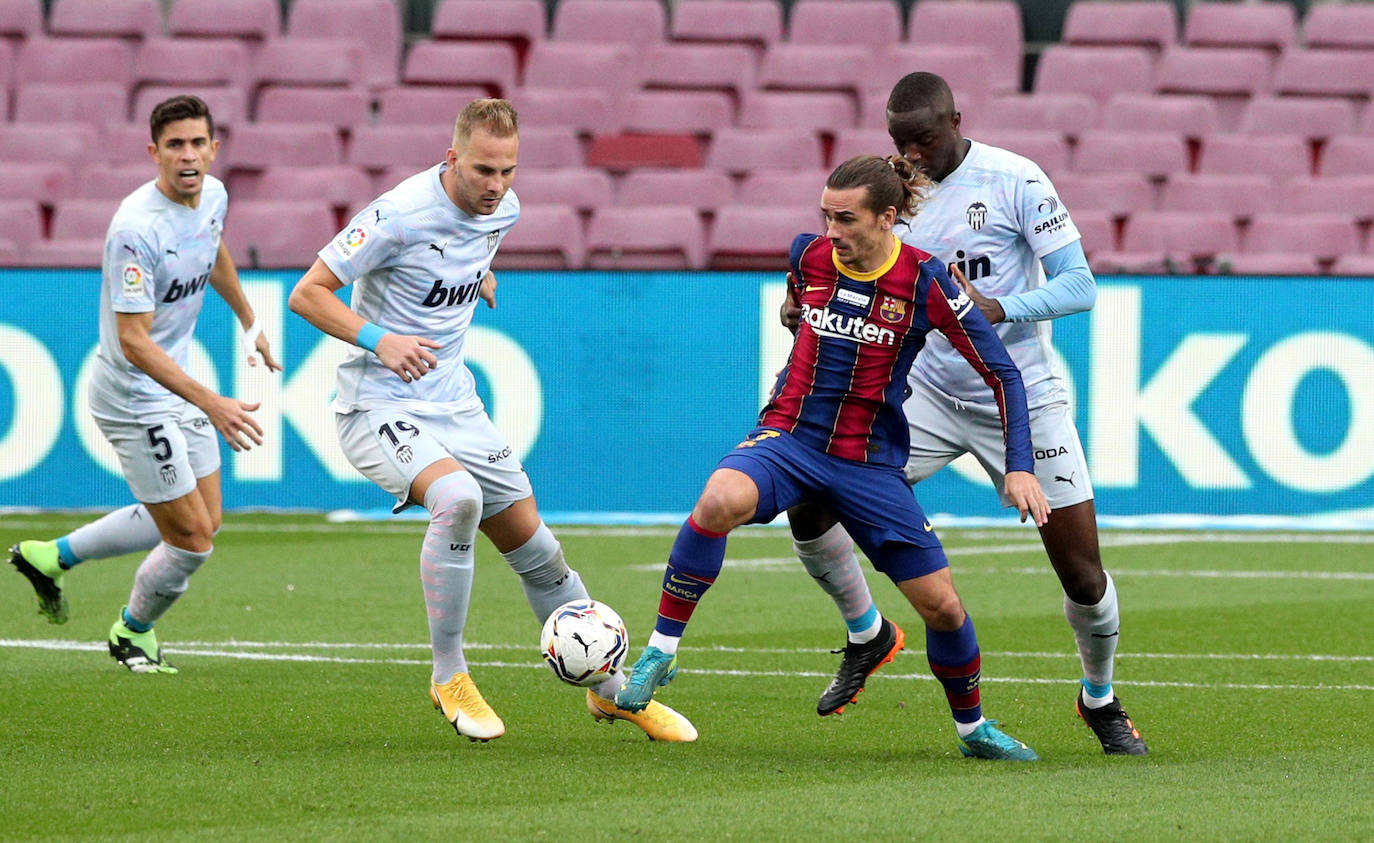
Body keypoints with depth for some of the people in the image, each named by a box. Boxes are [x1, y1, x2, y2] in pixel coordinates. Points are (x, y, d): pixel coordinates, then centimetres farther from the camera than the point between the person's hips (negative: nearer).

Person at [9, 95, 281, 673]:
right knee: (193, 540, -3)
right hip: (136, 398, -9)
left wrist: (249, 321, 35)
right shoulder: (136, 228, -29)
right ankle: (134, 631, 28)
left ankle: (52, 556, 32)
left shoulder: (213, 195, -3)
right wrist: (211, 404, -37)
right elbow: (133, 342, -31)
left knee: (202, 523, 18)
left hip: (179, 386, 9)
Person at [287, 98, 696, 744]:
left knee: (538, 554, 9)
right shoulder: (400, 215, -21)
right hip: (380, 408, -7)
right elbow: (307, 294, -17)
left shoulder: (504, 211, 2)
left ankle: (612, 692, 27)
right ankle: (448, 678, -18)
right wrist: (378, 339, -27)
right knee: (458, 498, -34)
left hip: (456, 406, 7)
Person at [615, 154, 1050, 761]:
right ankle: (660, 651, -22)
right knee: (720, 501, -34)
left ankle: (972, 727, 28)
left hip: (871, 464, 0)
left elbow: (1001, 373, -5)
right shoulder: (808, 255, -3)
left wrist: (1019, 467, -12)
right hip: (787, 438, 0)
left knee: (941, 604, 0)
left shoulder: (926, 282, -11)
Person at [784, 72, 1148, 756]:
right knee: (808, 500, -11)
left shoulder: (1015, 181, -14)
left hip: (1022, 401, -4)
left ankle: (1100, 700, 25)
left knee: (1084, 576, -4)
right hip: (927, 393, 4)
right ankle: (867, 636, 14)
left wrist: (998, 308, -31)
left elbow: (1079, 284, -15)